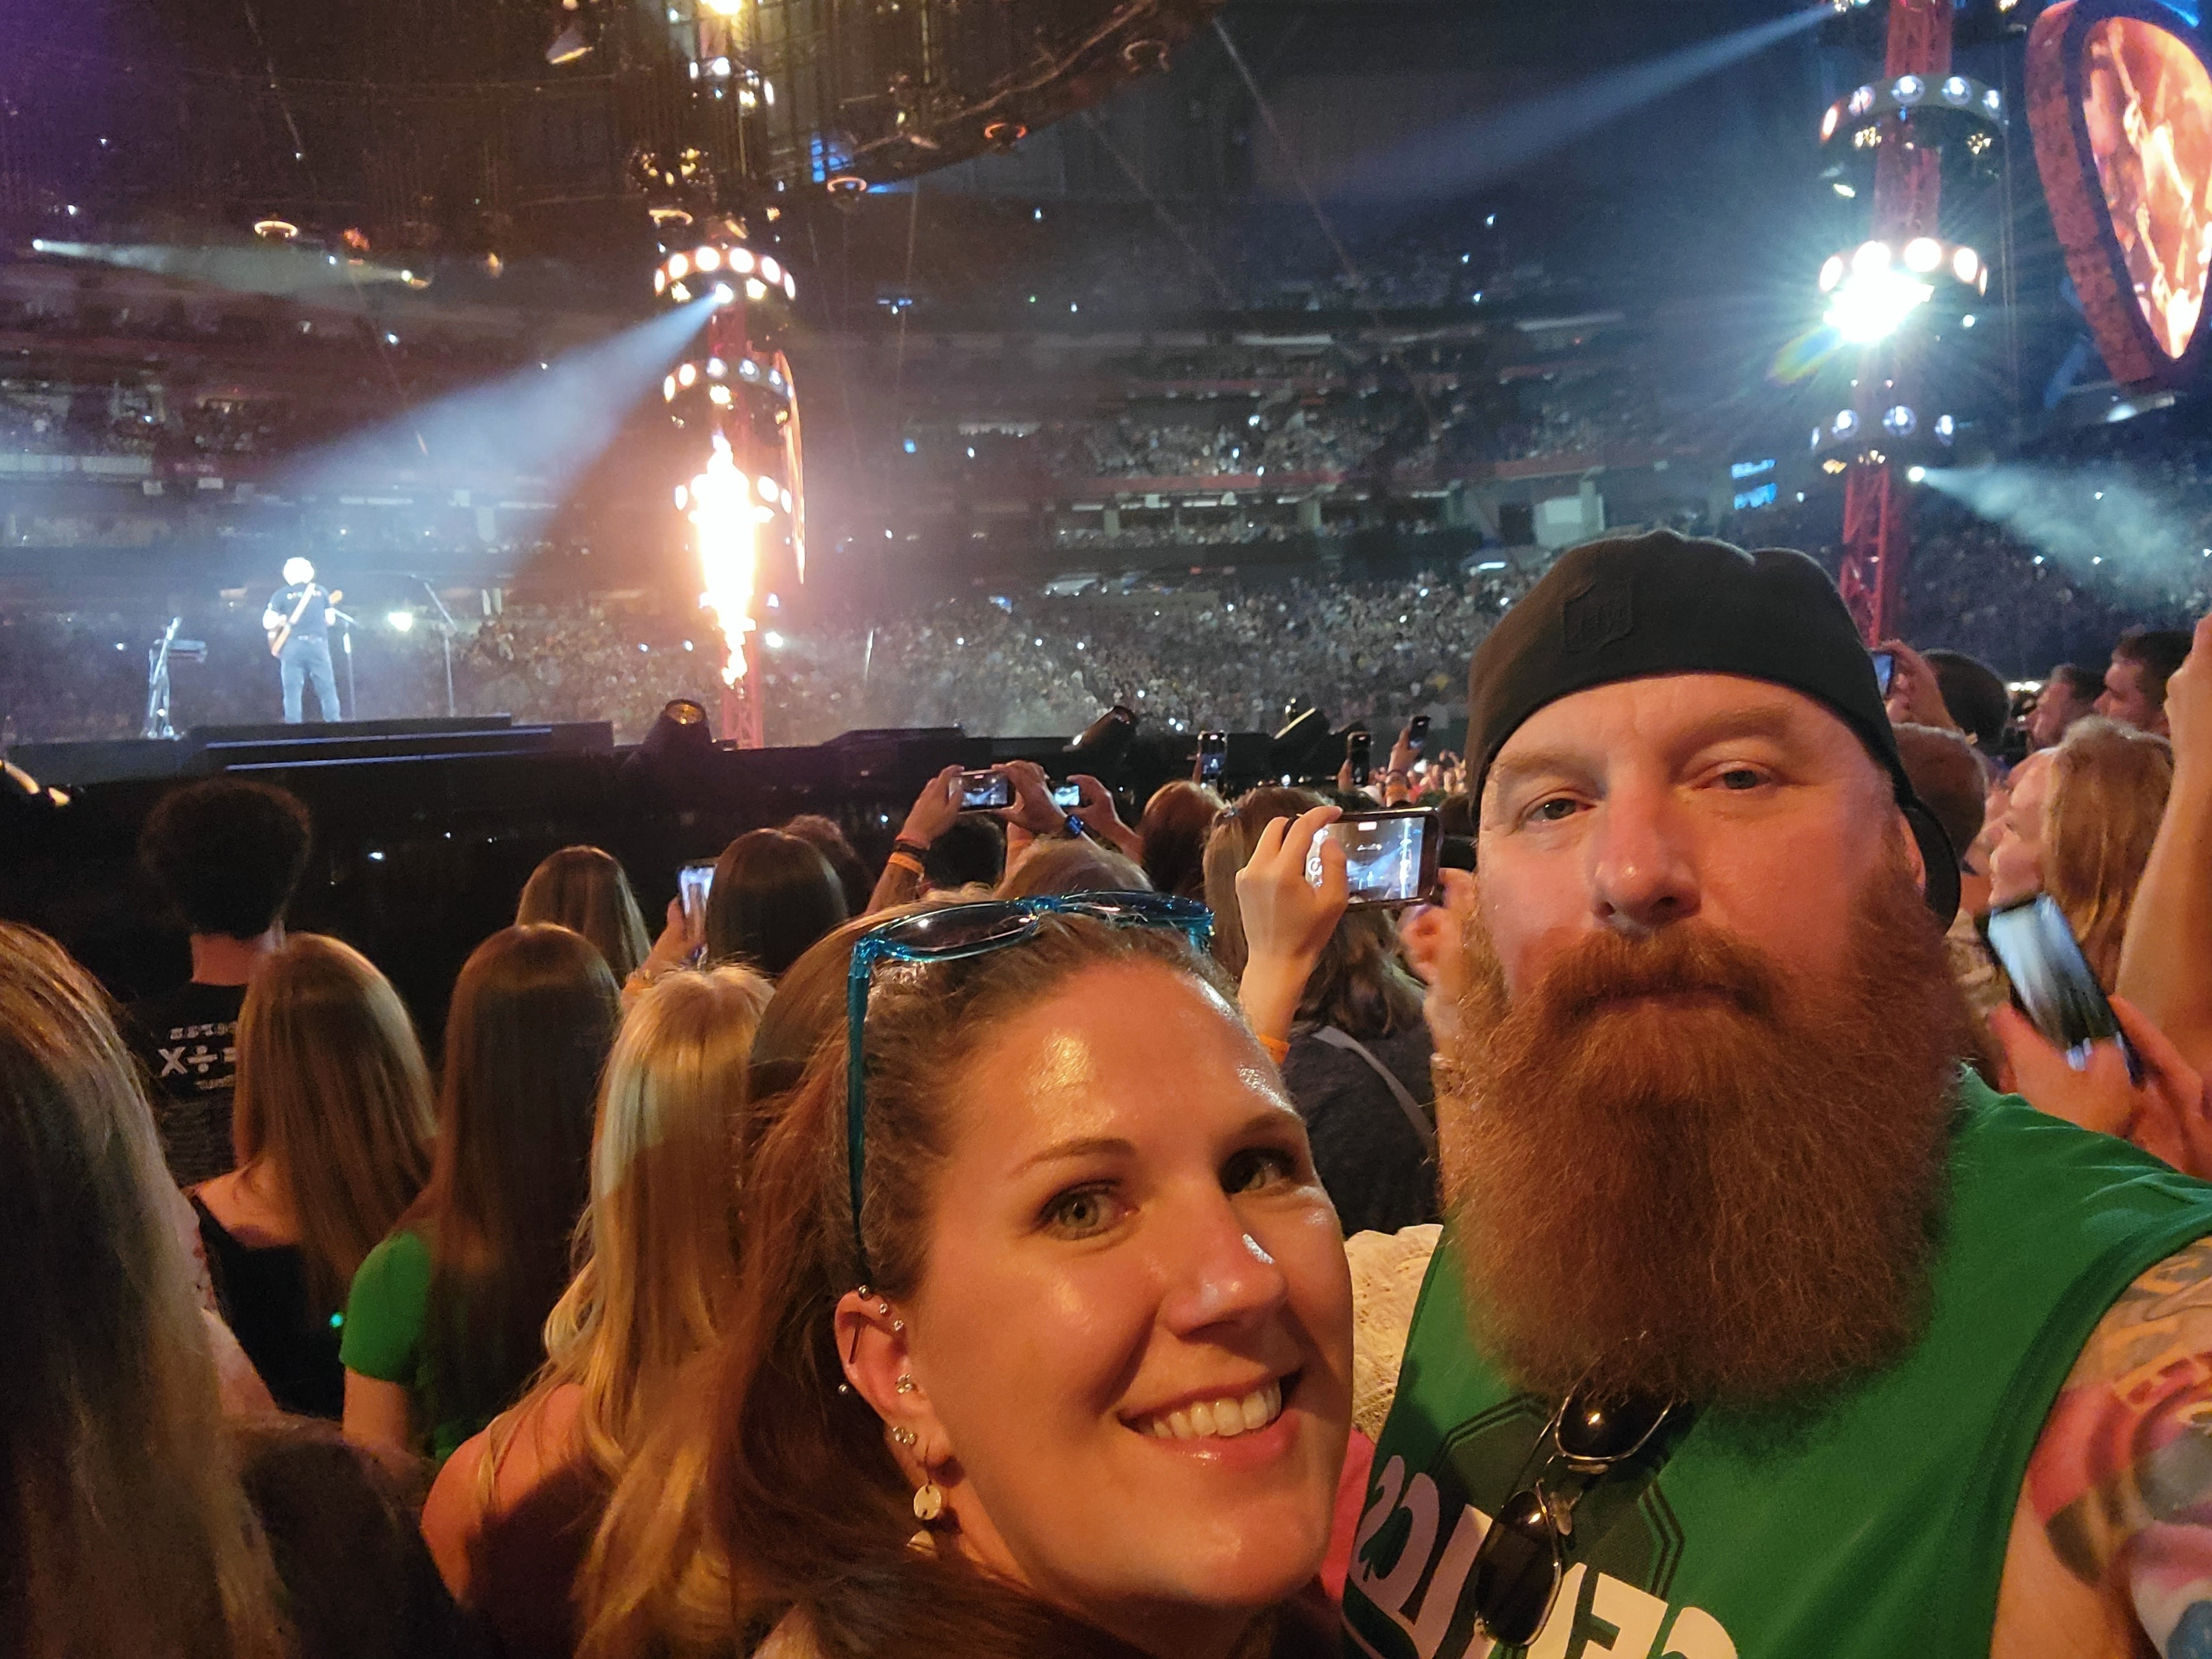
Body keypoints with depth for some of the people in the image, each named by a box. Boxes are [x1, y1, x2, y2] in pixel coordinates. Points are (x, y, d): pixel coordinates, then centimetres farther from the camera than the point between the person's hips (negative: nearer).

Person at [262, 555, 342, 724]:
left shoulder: (280, 595, 5)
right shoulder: (321, 592, 9)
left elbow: (268, 623, -1)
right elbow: (330, 620, 12)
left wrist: (284, 620, 18)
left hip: (293, 645, 0)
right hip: (318, 644, 1)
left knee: (292, 691, 3)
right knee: (327, 689, 6)